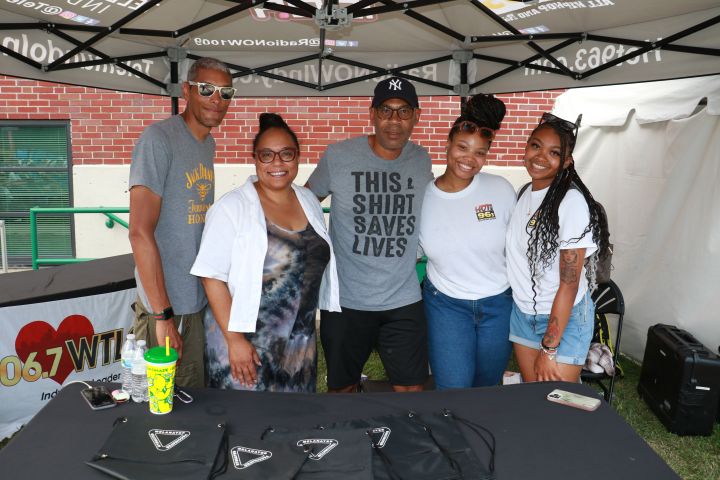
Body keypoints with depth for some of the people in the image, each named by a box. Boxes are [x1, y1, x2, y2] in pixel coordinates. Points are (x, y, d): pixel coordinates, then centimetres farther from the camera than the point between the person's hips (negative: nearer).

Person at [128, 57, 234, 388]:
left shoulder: (209, 143, 10)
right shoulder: (158, 138, -15)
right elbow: (140, 232, -20)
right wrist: (163, 315, -20)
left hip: (201, 301, 8)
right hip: (163, 305, -7)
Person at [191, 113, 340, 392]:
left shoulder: (309, 201, 6)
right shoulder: (233, 207, -11)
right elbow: (212, 276, -14)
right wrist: (234, 339, -17)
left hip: (300, 344, 5)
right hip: (246, 341, -5)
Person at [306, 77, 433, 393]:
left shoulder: (422, 161, 2)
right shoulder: (338, 157, -8)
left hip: (404, 302, 2)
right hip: (345, 301, -1)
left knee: (412, 392, 8)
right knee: (342, 390, 16)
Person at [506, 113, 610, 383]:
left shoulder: (571, 202, -20)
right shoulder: (524, 194, 2)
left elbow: (569, 283, -20)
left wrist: (549, 349, -17)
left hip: (565, 318, -6)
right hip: (522, 311, 6)